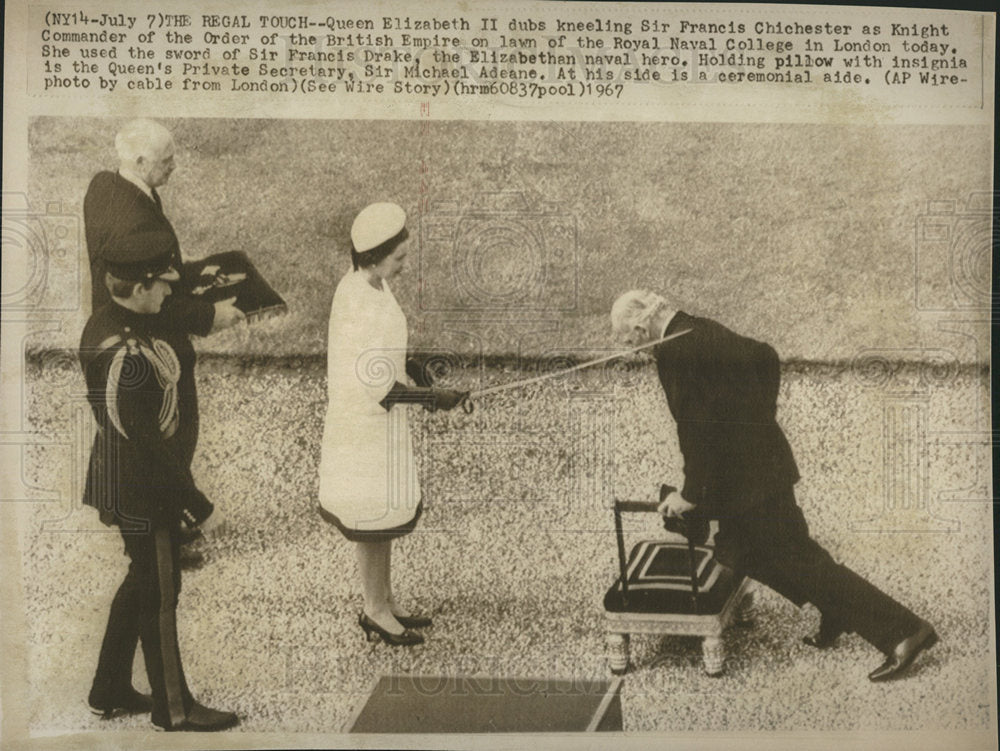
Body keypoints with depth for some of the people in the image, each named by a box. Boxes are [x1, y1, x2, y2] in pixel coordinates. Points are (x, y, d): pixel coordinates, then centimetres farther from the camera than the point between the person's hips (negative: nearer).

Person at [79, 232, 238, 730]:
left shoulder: (111, 321, 4)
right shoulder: (121, 353, -27)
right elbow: (141, 436, -25)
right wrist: (188, 494, -19)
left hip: (125, 482, 10)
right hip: (142, 488, -10)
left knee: (142, 582, 22)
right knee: (159, 591, 5)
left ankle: (110, 691, 37)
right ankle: (173, 708, 22)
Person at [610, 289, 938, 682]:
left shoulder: (674, 351, -19)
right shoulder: (703, 330, 11)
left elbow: (694, 426, -23)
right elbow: (766, 357, 23)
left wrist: (691, 494, -15)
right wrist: (761, 413, 25)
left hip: (750, 472, -10)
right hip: (760, 455, 10)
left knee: (799, 559, -2)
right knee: (735, 549, 20)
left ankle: (903, 631, 3)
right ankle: (838, 610, 25)